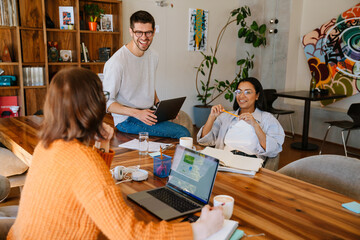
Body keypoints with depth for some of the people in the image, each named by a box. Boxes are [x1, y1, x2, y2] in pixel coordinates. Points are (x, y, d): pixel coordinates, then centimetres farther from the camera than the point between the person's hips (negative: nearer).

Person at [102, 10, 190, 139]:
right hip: (127, 120, -7)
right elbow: (106, 102, -13)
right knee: (183, 133, -24)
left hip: (148, 115, 8)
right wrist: (137, 113, -23)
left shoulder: (153, 56, 9)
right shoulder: (117, 62, -16)